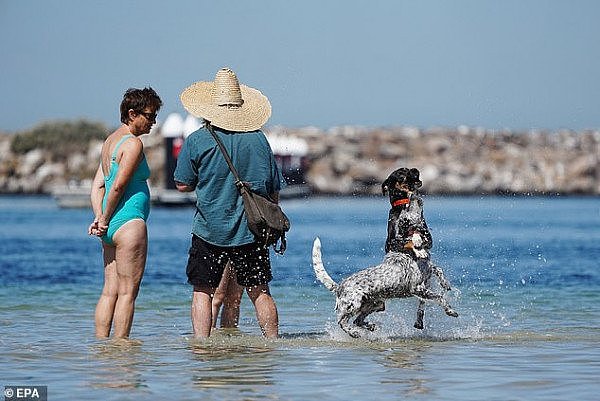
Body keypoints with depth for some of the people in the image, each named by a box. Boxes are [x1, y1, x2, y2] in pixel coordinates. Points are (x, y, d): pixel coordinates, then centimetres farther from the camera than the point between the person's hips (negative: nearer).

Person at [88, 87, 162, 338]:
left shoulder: (110, 141, 19)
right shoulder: (133, 143, -10)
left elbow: (97, 185, 13)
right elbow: (118, 186, -16)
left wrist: (99, 217, 2)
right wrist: (105, 219, -6)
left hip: (111, 226, 9)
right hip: (129, 222, -9)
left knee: (110, 291, 9)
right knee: (127, 292, -7)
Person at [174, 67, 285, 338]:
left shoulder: (197, 141, -6)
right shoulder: (258, 139, 2)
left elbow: (183, 185, -1)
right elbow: (274, 189, 7)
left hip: (209, 231, -2)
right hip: (252, 231, 2)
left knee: (203, 291, 3)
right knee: (259, 291, 10)